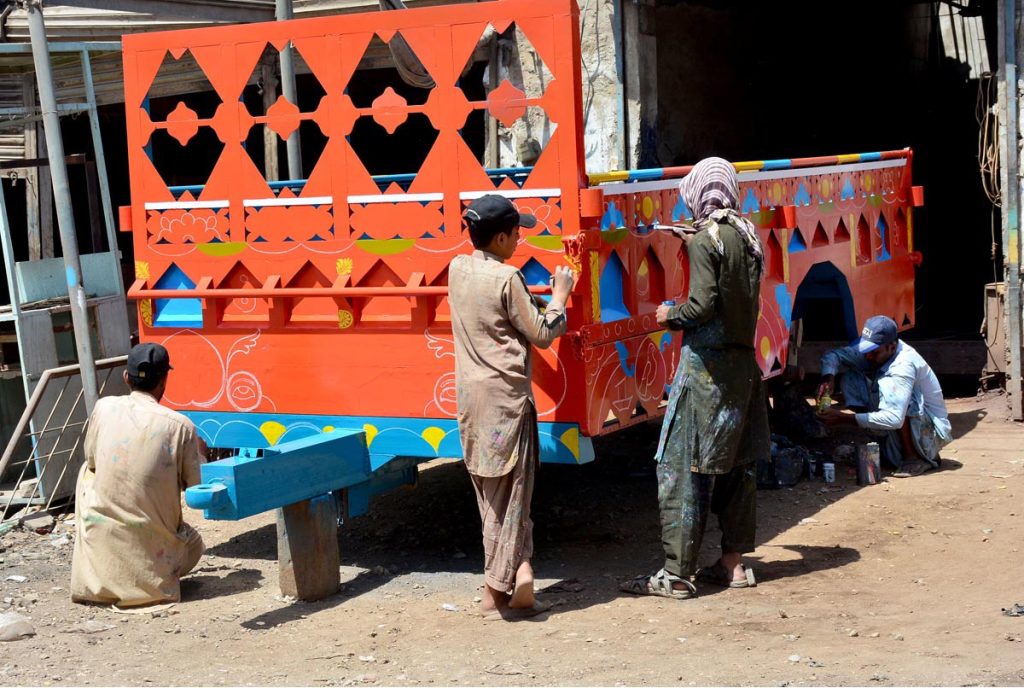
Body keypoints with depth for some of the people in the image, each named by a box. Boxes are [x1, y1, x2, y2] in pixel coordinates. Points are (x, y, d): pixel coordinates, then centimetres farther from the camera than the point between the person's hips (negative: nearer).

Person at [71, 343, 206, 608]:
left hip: (99, 548, 2)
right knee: (194, 545, 34)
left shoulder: (104, 407, -4)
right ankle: (150, 577, 4)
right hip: (151, 550, -1)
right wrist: (199, 453, 19)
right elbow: (196, 489, -2)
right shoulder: (181, 426, -11)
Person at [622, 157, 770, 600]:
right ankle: (733, 563, 21)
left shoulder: (705, 239, -13)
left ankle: (677, 575, -2)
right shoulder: (747, 236, 9)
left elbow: (702, 305, -21)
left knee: (682, 467, -4)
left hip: (706, 364, -8)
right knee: (737, 462, 14)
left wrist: (669, 315, -1)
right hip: (744, 360, 8)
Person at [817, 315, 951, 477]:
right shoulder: (874, 348, -8)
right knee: (850, 376, -4)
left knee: (887, 384, -33)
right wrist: (828, 378, -25)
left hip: (932, 432, -8)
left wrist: (844, 418, -36)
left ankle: (915, 457, -18)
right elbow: (832, 356, -1)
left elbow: (894, 419, -39)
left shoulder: (904, 364, -30)